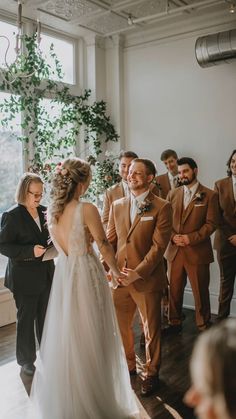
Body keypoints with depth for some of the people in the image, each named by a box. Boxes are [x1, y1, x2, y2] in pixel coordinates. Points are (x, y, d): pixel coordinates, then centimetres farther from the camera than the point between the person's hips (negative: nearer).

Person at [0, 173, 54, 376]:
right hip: (25, 278, -5)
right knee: (26, 319, 10)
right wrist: (31, 251, -25)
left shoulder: (45, 211, 4)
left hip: (46, 275, 5)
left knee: (46, 317, 18)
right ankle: (26, 360, 27)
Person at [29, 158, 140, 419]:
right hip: (86, 276, -6)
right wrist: (115, 270, 3)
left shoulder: (52, 211, 0)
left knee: (66, 336, 20)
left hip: (63, 275, 6)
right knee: (91, 338, 10)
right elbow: (104, 246, -12)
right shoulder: (86, 210, -19)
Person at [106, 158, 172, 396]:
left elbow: (158, 245, -13)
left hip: (147, 279, -4)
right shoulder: (117, 205, 8)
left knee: (151, 330, 11)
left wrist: (139, 273, -18)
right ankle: (127, 365, 40)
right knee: (120, 326, 16)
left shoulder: (161, 207, -7)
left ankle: (151, 373, 33)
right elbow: (110, 239, 9)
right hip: (119, 278, 5)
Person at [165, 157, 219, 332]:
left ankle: (204, 326, 22)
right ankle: (175, 323, 28)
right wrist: (173, 236, -7)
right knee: (174, 290, 11)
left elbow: (211, 223, -7)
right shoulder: (173, 194, 11)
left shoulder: (210, 195, -1)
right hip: (174, 250, 4)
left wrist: (191, 238, -15)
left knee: (201, 292, 5)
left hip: (197, 252, -3)